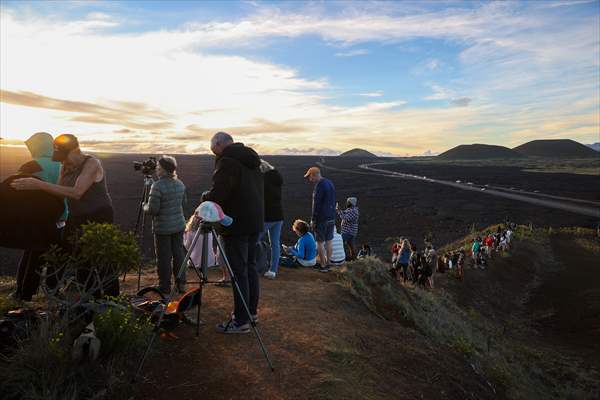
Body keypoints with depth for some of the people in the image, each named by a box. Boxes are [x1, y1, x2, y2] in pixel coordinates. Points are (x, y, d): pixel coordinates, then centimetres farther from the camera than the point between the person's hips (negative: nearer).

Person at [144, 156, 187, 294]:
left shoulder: (157, 186, -17)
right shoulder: (180, 184, 4)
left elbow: (152, 209, -16)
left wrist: (145, 206, 4)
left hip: (162, 227, -6)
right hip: (179, 224, 6)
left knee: (164, 257, 5)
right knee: (179, 253, 13)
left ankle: (165, 286, 15)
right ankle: (181, 284, 20)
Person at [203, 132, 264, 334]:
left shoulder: (227, 161, -12)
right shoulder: (252, 160, 16)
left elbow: (218, 193, -20)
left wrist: (205, 196, 0)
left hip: (237, 225, -9)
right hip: (255, 222, 9)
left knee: (239, 271, -4)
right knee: (250, 267, 16)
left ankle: (241, 321, 3)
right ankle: (251, 311, 27)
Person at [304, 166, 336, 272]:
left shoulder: (319, 186, -16)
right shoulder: (330, 183, 12)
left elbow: (316, 205, -18)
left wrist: (313, 220, -12)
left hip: (321, 219, -8)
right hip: (331, 218, 8)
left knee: (320, 243, 1)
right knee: (329, 242, 12)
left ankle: (323, 265, 4)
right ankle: (327, 264, 19)